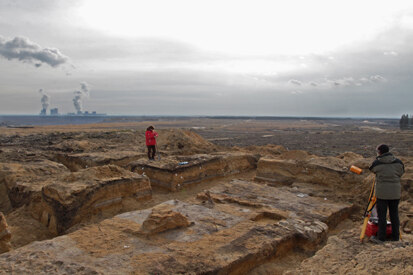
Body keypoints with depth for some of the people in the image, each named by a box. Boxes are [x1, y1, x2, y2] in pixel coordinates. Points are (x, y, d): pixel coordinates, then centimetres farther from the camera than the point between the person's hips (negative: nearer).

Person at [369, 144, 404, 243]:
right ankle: (395, 237, 21)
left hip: (382, 193, -3)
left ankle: (381, 238, 8)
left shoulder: (376, 163, -8)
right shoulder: (398, 162, 1)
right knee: (394, 215, 13)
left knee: (382, 216, 3)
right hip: (395, 193, 3)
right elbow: (400, 174, 11)